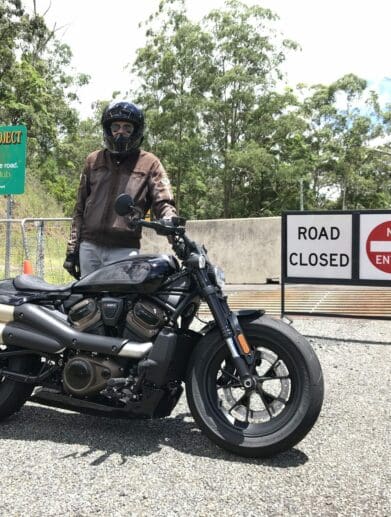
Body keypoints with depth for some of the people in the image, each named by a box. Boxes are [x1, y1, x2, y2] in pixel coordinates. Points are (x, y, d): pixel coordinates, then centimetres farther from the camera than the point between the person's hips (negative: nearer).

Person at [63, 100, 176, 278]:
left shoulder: (149, 163, 6)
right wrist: (72, 249, 13)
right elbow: (80, 208, 17)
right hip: (89, 247, 3)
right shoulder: (94, 160, 16)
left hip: (124, 250, -3)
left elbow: (163, 202, -1)